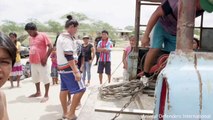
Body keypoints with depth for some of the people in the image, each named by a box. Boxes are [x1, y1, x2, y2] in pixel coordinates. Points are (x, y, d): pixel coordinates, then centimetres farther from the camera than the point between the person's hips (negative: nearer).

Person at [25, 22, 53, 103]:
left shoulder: (43, 35, -8)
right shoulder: (30, 38, 12)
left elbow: (50, 47, -13)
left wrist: (45, 58, -16)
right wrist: (30, 58, 11)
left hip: (41, 62, -7)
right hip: (33, 62, 8)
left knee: (45, 78, 0)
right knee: (35, 78, 16)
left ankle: (46, 95, 9)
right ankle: (38, 92, 33)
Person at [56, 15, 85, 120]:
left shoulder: (61, 36, 14)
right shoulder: (67, 39, -18)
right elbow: (69, 56, -26)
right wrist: (76, 72, -28)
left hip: (62, 67, 11)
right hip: (68, 68, -11)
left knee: (64, 89, 14)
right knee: (80, 89, -9)